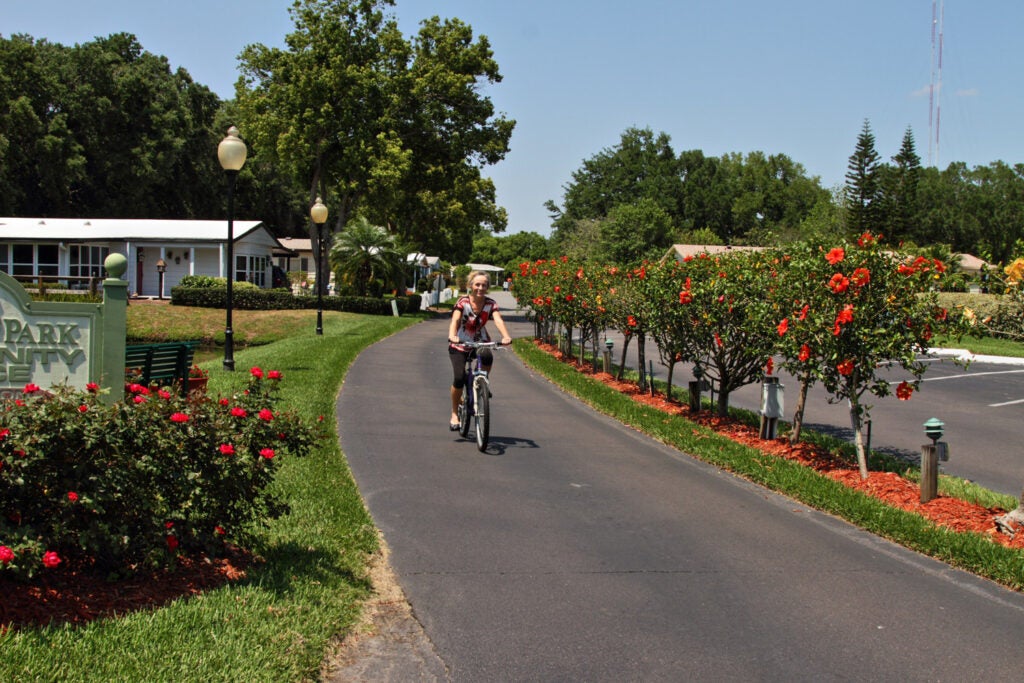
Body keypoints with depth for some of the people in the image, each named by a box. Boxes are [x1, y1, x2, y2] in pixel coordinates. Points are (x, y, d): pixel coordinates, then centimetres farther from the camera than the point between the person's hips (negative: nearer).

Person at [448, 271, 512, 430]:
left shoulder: (491, 304, -8)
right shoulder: (463, 302, -14)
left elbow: (498, 320, -25)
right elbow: (455, 320, -30)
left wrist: (506, 336, -45)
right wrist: (452, 336, -51)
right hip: (460, 345, -1)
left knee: (487, 357, -34)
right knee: (459, 378, -18)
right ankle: (454, 414, 3)